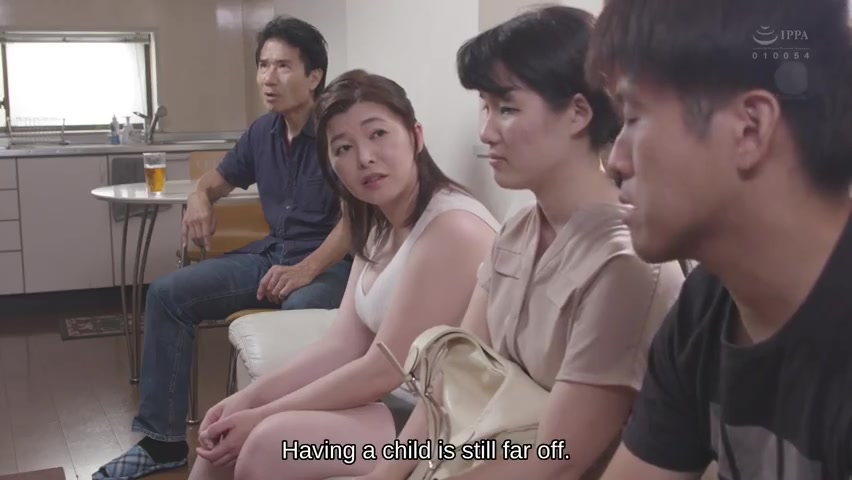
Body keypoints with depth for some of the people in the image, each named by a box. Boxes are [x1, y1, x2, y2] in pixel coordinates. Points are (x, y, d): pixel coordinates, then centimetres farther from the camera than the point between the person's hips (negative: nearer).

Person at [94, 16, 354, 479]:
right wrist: (199, 198, -1)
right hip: (271, 253, 7)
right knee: (167, 293, -5)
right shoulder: (262, 132, 9)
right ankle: (163, 438, 0)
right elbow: (217, 179, 24)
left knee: (299, 312, -42)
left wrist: (307, 269, -33)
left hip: (331, 262, -7)